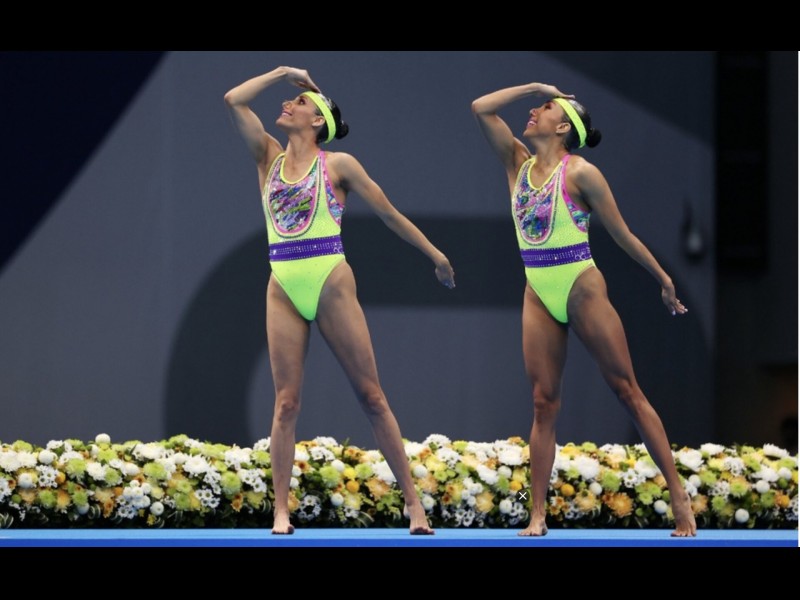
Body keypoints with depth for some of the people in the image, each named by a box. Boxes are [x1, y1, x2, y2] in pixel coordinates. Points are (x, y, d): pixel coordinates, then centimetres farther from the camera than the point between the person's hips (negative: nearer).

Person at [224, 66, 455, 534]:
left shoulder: (338, 164, 1)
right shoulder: (270, 158, 11)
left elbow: (389, 214, 7)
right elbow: (234, 100, 3)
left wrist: (436, 255, 10)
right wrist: (283, 73, 7)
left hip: (332, 285, -3)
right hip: (284, 289, 3)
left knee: (371, 395, -1)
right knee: (286, 402, -1)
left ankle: (413, 501, 0)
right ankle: (281, 510, -2)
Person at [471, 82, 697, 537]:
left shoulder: (581, 173, -9)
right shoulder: (519, 162, 7)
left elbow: (622, 234, -4)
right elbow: (481, 108, 3)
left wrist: (665, 281, -1)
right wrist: (534, 87, 2)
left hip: (582, 289, -5)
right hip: (538, 295, 5)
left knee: (628, 392, -2)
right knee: (545, 404, 2)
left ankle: (679, 495, 1)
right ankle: (538, 516, 0)